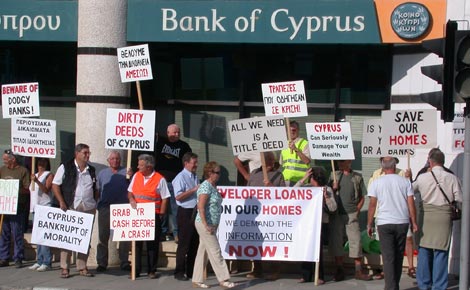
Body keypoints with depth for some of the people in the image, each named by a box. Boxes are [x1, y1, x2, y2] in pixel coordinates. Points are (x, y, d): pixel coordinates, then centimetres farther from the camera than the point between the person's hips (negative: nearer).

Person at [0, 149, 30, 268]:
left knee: (17, 234, -3)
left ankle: (18, 259, 4)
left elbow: (27, 189, -4)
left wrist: (16, 190, -18)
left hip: (17, 208, -4)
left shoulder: (23, 171, 0)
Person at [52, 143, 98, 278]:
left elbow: (95, 189, 23)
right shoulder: (65, 167, 0)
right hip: (70, 207, -4)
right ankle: (64, 268, 3)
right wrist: (61, 202, -10)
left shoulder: (91, 170, 15)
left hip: (88, 208, 4)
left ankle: (82, 267, 12)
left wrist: (94, 202, 9)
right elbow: (55, 185, -2)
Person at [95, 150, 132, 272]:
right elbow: (98, 190, 16)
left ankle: (124, 262, 8)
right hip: (105, 208, 1)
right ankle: (102, 263, 8)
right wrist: (97, 204, 4)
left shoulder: (126, 172, 8)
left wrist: (131, 177, -20)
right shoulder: (102, 173, 15)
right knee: (103, 236, 3)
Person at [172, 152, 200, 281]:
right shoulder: (180, 177, -9)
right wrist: (193, 190, -20)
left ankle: (191, 271, 18)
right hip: (185, 213, -8)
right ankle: (179, 272, 3)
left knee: (195, 243, 10)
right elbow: (178, 196, -19)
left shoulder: (195, 177, 16)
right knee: (184, 244, -4)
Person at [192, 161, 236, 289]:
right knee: (215, 252, -6)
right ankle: (224, 279, -3)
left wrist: (214, 225, 16)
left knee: (203, 252, 11)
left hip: (211, 225, 9)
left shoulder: (213, 187, 14)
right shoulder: (205, 187, -14)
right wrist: (206, 225, -21)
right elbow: (201, 207, -20)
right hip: (205, 225, -9)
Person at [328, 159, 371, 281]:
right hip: (336, 214, 2)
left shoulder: (357, 177, 6)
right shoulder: (334, 175, 10)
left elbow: (362, 197, 8)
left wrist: (357, 210, -3)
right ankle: (339, 270, 12)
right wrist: (333, 189, -8)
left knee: (356, 241, -4)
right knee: (335, 241, 3)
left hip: (351, 215, -2)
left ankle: (358, 271, 1)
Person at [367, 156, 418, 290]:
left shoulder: (376, 183, -1)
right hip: (402, 222, 2)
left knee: (388, 257, -2)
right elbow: (411, 203, 1)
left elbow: (372, 205, -2)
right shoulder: (405, 181, 3)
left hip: (384, 223, -2)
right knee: (399, 256, 14)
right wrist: (414, 222, 8)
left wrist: (369, 224, 5)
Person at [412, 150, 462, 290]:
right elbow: (459, 200, -3)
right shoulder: (452, 178, -3)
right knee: (441, 252, 3)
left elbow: (410, 189, 14)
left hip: (426, 216, 1)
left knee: (424, 251, 10)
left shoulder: (422, 177, -2)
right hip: (444, 217, -1)